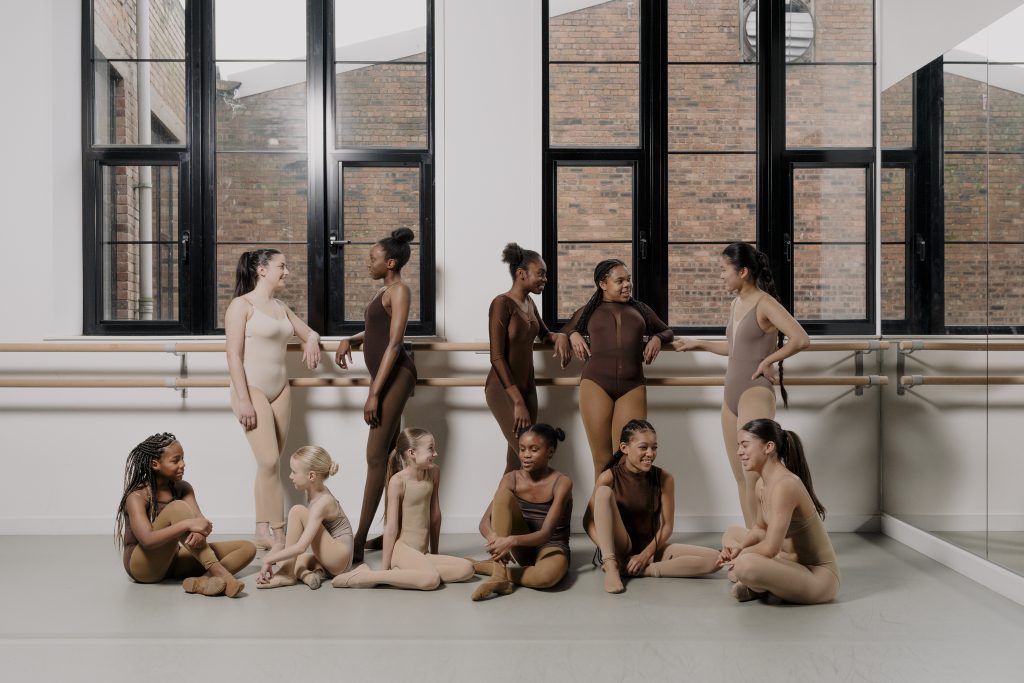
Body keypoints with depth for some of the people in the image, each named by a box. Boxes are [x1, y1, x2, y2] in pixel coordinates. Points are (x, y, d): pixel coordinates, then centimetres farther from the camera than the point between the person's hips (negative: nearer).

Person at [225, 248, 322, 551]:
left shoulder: (281, 308, 16)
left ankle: (263, 531, 13)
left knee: (269, 463, 7)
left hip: (280, 389, 7)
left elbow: (309, 332, 26)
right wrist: (243, 400, -18)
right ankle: (279, 536, -9)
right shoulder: (242, 305, -6)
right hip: (252, 389, -7)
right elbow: (234, 356, -12)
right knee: (270, 461, -13)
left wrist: (311, 341, 0)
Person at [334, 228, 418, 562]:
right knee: (389, 454, 12)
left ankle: (358, 541, -10)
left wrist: (374, 394, -23)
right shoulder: (384, 291, 17)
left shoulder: (399, 290, -11)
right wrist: (348, 340, 7)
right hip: (384, 376, 10)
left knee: (375, 456, -10)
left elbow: (394, 344, -19)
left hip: (395, 376, -10)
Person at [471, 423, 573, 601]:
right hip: (523, 548, 3)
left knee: (548, 575, -42)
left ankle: (487, 567, -15)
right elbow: (484, 522, -12)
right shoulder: (511, 479, -5)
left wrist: (511, 541, -42)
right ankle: (500, 576, -29)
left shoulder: (561, 483, -16)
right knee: (503, 494, -22)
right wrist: (494, 538, -36)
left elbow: (545, 534, -24)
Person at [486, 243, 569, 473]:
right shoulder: (502, 303, -13)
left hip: (527, 387, 8)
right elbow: (497, 357, -16)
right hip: (503, 388, -8)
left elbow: (544, 334, 29)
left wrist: (559, 338, 4)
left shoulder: (529, 303, 10)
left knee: (518, 460, 6)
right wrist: (518, 402, -19)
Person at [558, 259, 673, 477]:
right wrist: (573, 336, 7)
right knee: (602, 460, -2)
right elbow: (563, 332, 29)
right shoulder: (588, 312, 18)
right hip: (596, 384, -1)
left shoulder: (641, 309, 21)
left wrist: (657, 339, 12)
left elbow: (667, 331, 34)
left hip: (633, 386, 1)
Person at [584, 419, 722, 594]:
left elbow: (667, 525, -4)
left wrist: (646, 554, -15)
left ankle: (645, 570, -18)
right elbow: (588, 521, -8)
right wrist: (607, 554, -21)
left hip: (651, 548, 3)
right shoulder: (609, 477, -11)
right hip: (619, 549, -2)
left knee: (714, 560, -18)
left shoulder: (664, 479, -6)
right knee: (604, 492, -26)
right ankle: (612, 567, -29)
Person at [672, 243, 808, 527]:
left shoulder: (765, 304, -11)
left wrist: (768, 361, -14)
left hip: (755, 394, -9)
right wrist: (698, 344, 30)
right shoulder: (736, 304, 14)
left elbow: (801, 340, -23)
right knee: (741, 477, 10)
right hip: (731, 395, 9)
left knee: (754, 479, -11)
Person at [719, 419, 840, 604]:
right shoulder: (762, 484, 3)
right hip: (794, 562, 10)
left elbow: (771, 548, -29)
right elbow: (760, 527, 20)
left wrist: (740, 553, -11)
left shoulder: (785, 485, -26)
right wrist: (739, 548, 0)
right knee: (731, 533, 21)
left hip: (819, 576, -10)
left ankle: (759, 588, -1)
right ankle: (757, 584, 0)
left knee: (746, 565, -34)